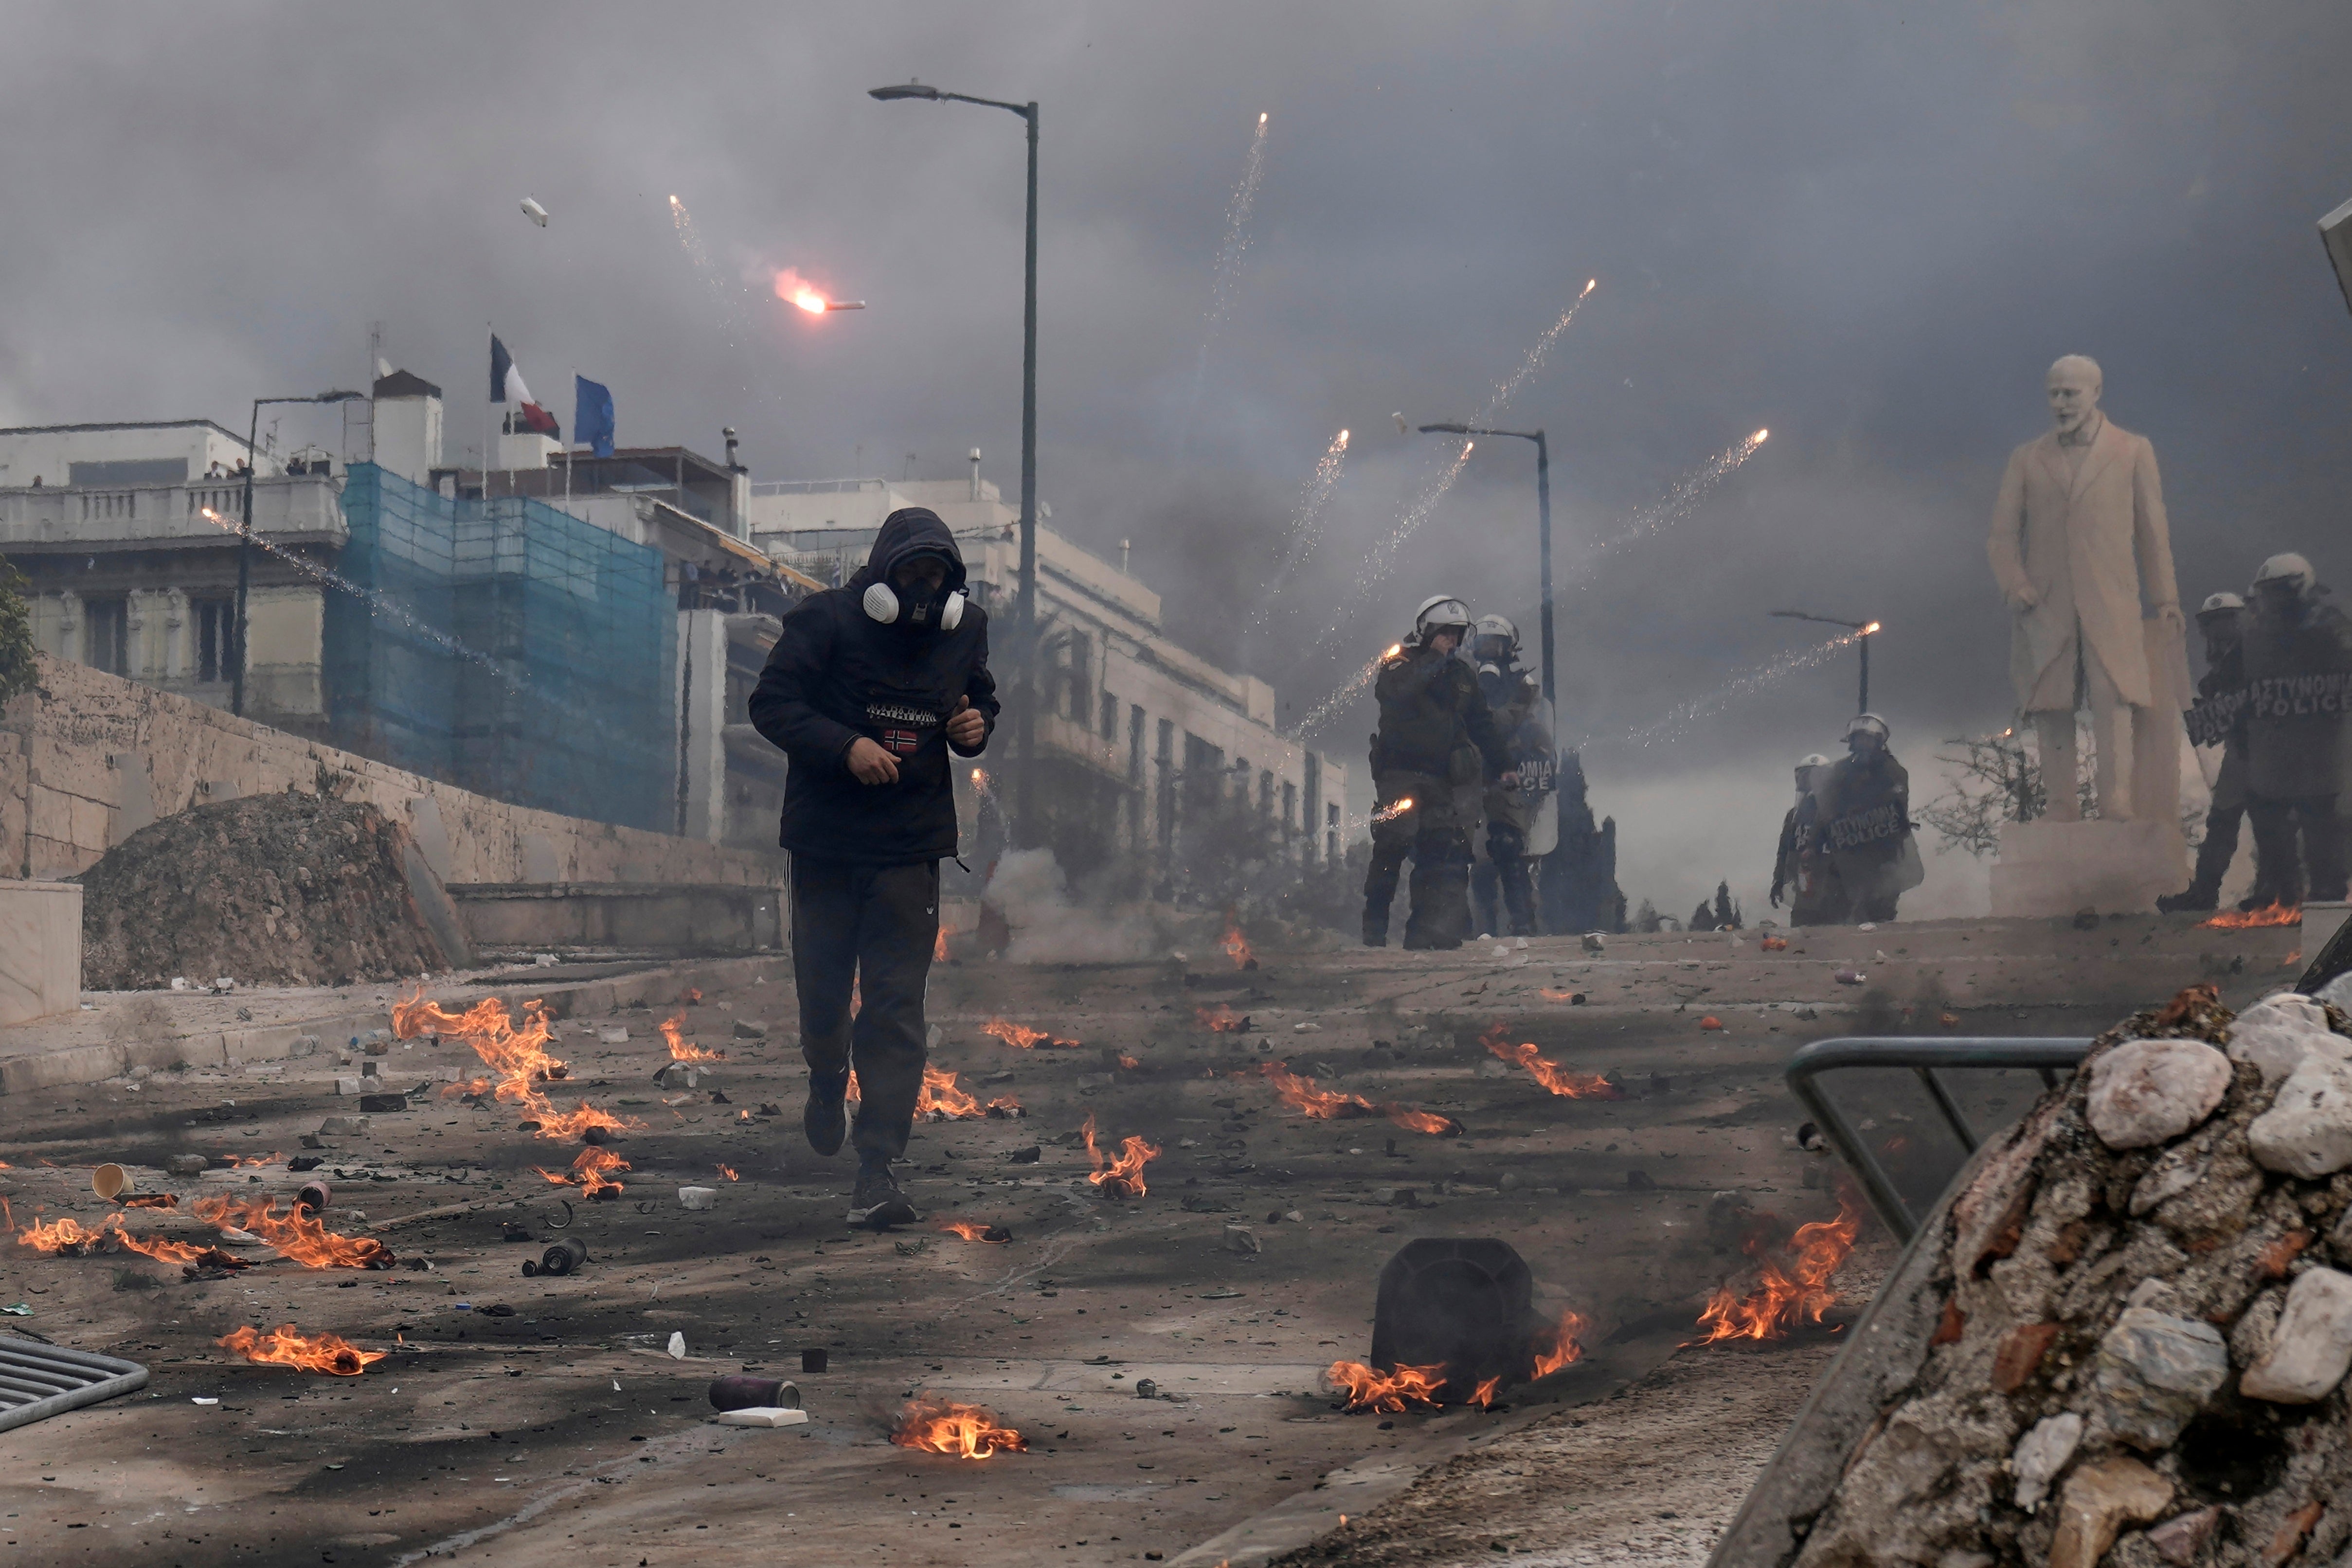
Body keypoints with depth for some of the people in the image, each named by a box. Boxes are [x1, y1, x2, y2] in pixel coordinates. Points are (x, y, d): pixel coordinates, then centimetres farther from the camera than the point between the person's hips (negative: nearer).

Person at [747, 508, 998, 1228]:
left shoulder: (965, 629, 4)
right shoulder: (826, 620, -9)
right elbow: (772, 704, -10)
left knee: (896, 1004, -8)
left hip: (911, 844, 1)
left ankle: (877, 1170, -10)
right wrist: (846, 746, -24)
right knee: (822, 987, 11)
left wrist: (976, 728, -4)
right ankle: (828, 1081, 47)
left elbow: (981, 700, 20)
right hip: (826, 837, -1)